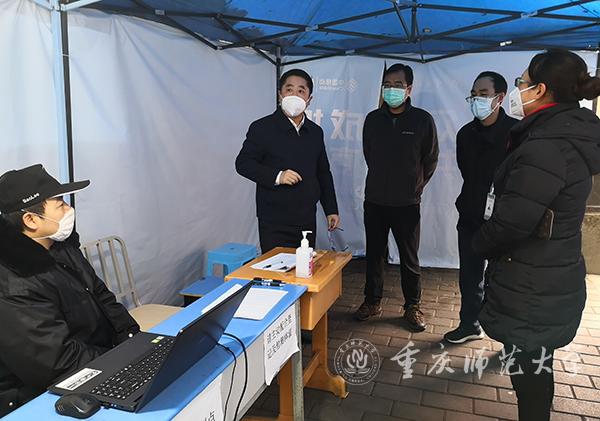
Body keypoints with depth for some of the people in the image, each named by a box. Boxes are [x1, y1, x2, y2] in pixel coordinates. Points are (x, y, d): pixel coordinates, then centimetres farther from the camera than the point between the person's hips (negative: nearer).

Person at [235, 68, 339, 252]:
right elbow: (243, 163, -6)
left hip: (307, 221, 5)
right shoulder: (262, 128, -4)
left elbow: (323, 173, 18)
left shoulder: (315, 132, 12)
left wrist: (331, 210, 14)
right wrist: (276, 176, -19)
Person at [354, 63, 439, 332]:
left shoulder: (422, 120, -6)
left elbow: (430, 160, 5)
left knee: (409, 259, 7)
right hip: (374, 201, 3)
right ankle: (372, 302, 28)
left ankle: (412, 306, 24)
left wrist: (415, 186, 8)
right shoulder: (373, 119, 3)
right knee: (373, 254, 13)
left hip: (407, 204, -3)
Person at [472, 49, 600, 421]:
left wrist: (481, 243, -8)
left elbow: (513, 219, -25)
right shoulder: (569, 135, 10)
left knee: (529, 374, 5)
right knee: (535, 371, 23)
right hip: (553, 280, 10)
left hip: (531, 290, -10)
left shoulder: (546, 147, -23)